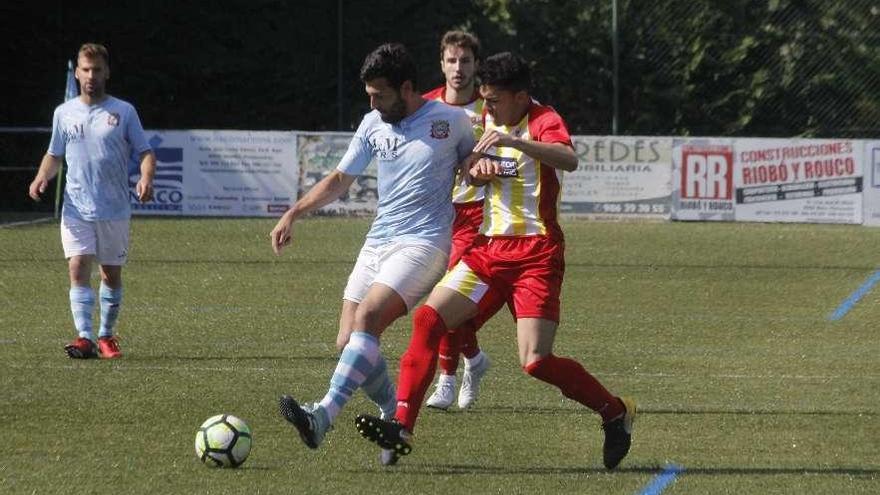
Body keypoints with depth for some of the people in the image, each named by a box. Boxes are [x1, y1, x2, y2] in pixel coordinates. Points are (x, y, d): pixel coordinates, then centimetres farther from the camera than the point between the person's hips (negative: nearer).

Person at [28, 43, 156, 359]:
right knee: (78, 269, -14)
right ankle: (84, 337, -19)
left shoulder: (123, 112, 3)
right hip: (76, 210, 1)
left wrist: (146, 178, -17)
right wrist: (42, 177, -2)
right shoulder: (64, 113, 9)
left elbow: (145, 152, 3)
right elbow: (55, 155, 19)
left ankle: (106, 335, 22)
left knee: (111, 274, 7)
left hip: (114, 211, -1)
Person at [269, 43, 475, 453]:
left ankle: (322, 418, -36)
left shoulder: (451, 121, -2)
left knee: (367, 317, -26)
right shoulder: (373, 125, 10)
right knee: (348, 343, -2)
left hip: (423, 244, -7)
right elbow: (339, 180, 19)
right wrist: (293, 213, 10)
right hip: (377, 243, 7)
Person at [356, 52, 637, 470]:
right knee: (428, 319, -9)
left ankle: (616, 412, 7)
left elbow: (569, 160, -34)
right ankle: (402, 426, -11)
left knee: (536, 362, -15)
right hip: (490, 247, 7)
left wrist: (512, 142, -44)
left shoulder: (544, 122, -12)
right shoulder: (489, 122, 12)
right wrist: (477, 166, 9)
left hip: (535, 254, -7)